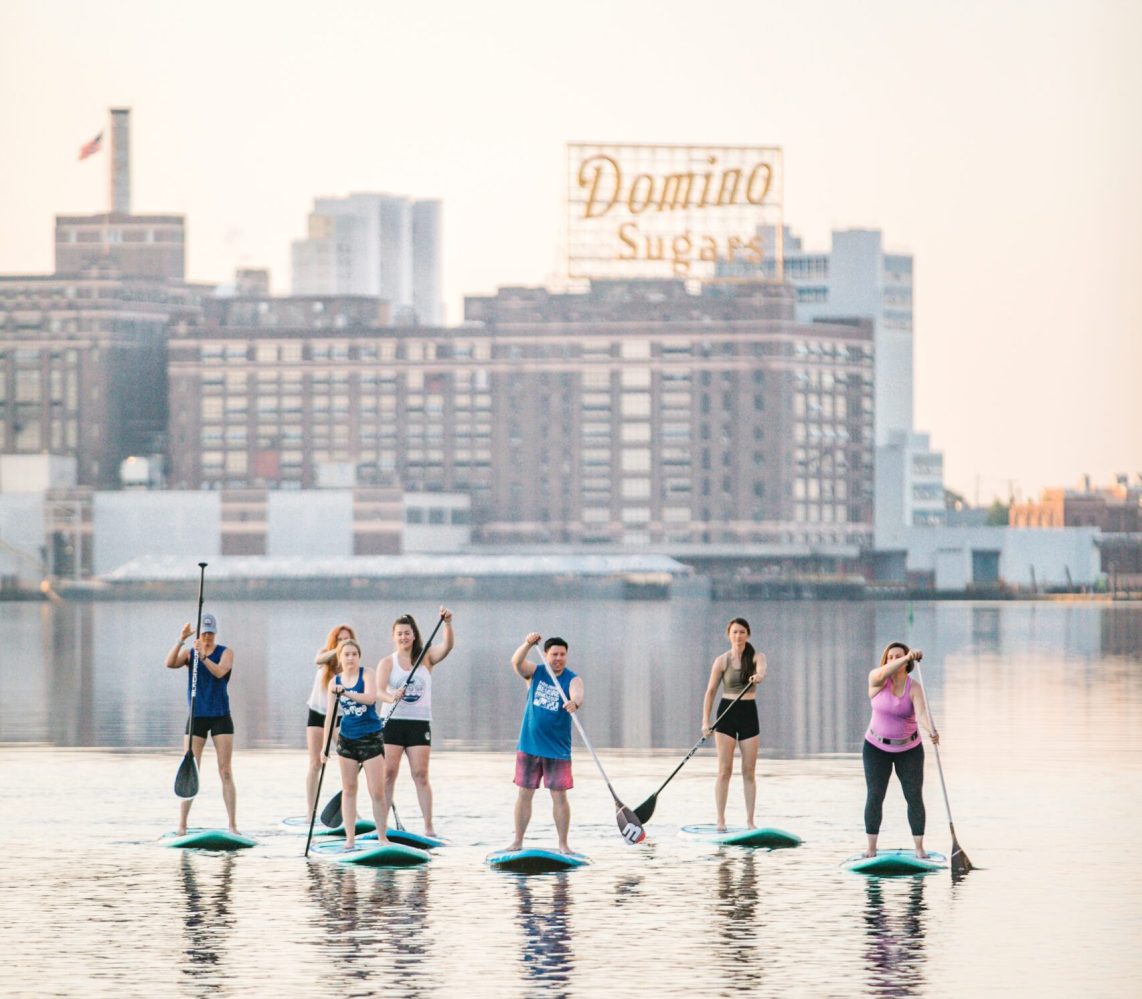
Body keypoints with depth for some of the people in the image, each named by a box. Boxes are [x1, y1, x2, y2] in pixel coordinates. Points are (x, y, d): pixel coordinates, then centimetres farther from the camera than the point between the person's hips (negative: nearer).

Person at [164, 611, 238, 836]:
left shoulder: (226, 653, -1)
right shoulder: (188, 653, 4)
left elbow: (220, 672, -21)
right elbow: (170, 664, -16)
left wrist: (203, 656, -35)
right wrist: (181, 640, -28)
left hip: (221, 717, -1)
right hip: (197, 718, 1)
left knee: (226, 772, -4)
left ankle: (233, 826, -4)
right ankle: (181, 826, 0)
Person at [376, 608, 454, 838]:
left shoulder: (426, 658, 7)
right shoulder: (387, 663, 3)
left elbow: (447, 646, -9)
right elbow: (379, 689, -11)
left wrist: (448, 623, -26)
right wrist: (391, 695, -33)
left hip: (419, 723, 1)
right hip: (392, 722, -1)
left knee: (421, 775, -3)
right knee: (388, 773, -4)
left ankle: (429, 826, -3)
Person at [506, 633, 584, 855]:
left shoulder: (572, 679, -5)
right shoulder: (535, 673, 3)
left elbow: (578, 695, -26)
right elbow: (516, 662, -15)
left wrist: (574, 703, -50)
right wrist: (528, 644, -33)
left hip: (558, 749, -2)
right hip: (529, 746, 2)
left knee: (559, 795, -2)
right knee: (524, 794, 7)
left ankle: (563, 844, 5)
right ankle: (518, 841, 14)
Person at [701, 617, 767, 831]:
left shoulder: (755, 657, 1)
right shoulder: (722, 661, -1)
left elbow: (762, 668, -23)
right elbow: (711, 691, 0)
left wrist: (759, 675, -48)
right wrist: (705, 721, -8)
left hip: (749, 713, 2)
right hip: (727, 713, -1)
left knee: (749, 771, 2)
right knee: (725, 770, -5)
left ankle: (750, 820, 5)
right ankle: (721, 819, -3)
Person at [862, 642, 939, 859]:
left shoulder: (914, 688, -14)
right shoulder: (876, 679, -13)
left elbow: (922, 713, -31)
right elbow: (885, 671, -37)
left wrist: (932, 731, -52)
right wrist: (908, 657, -54)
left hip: (909, 749, 0)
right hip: (877, 748, 0)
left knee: (915, 798, -3)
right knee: (874, 797, -6)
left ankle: (919, 849, 4)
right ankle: (871, 849, 0)